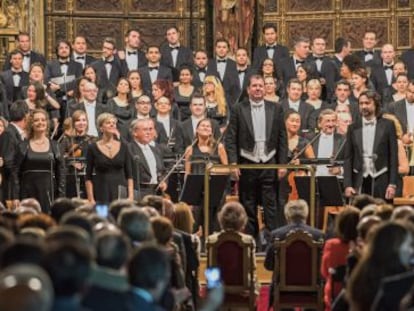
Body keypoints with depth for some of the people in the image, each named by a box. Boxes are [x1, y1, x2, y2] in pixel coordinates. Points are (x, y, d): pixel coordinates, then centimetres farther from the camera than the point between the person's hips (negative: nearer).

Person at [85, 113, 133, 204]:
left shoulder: (123, 147, 7)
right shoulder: (93, 148, 1)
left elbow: (129, 175, 8)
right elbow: (88, 177, 1)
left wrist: (131, 196, -3)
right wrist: (91, 199, -7)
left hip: (121, 193, 2)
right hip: (101, 193, -2)